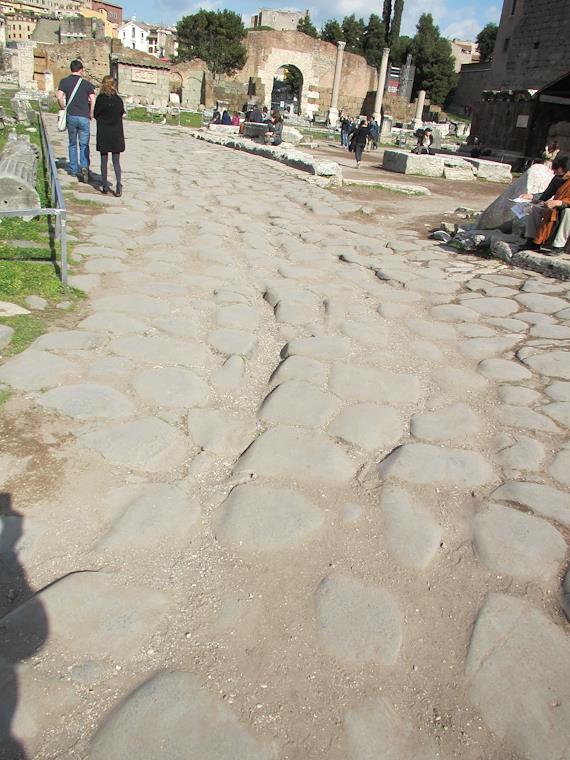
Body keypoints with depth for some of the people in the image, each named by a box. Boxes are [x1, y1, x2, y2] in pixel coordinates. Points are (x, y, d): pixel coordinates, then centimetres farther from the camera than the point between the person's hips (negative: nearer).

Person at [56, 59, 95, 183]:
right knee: (84, 145, 3)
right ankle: (84, 167, -18)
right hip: (84, 117, -1)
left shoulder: (64, 81, 4)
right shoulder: (86, 83, 2)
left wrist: (64, 109, 7)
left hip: (71, 116, 1)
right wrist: (91, 115, 4)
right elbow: (93, 100, -7)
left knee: (72, 144, 14)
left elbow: (59, 97, -8)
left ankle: (73, 169, 17)